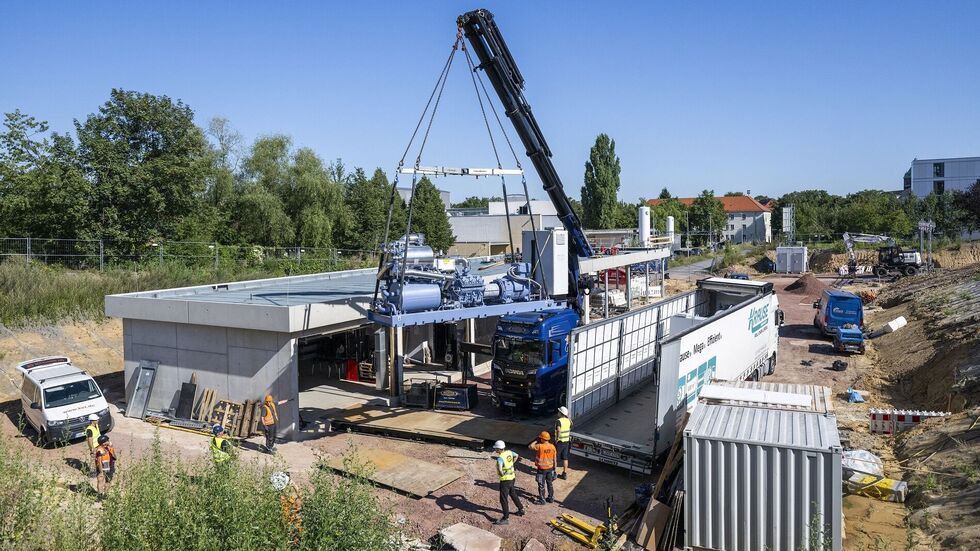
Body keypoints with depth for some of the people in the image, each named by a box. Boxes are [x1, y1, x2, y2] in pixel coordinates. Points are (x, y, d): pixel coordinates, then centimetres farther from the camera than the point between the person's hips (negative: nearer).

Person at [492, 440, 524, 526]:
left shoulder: (500, 458, -26)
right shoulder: (509, 452, -3)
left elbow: (500, 469, -43)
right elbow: (517, 456, 18)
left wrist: (502, 474, -23)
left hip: (505, 480, -9)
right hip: (512, 478, 9)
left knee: (503, 499, 0)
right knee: (513, 494, 27)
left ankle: (505, 518, 3)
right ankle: (521, 509, 41)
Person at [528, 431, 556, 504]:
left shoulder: (539, 446, -24)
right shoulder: (552, 446, -8)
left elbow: (530, 446, -9)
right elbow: (554, 458, 0)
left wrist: (536, 441, -3)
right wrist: (554, 467, 11)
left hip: (542, 469, -5)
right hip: (550, 468, 5)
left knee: (541, 485, 9)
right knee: (549, 483, 20)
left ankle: (542, 500, 17)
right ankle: (551, 498, 31)